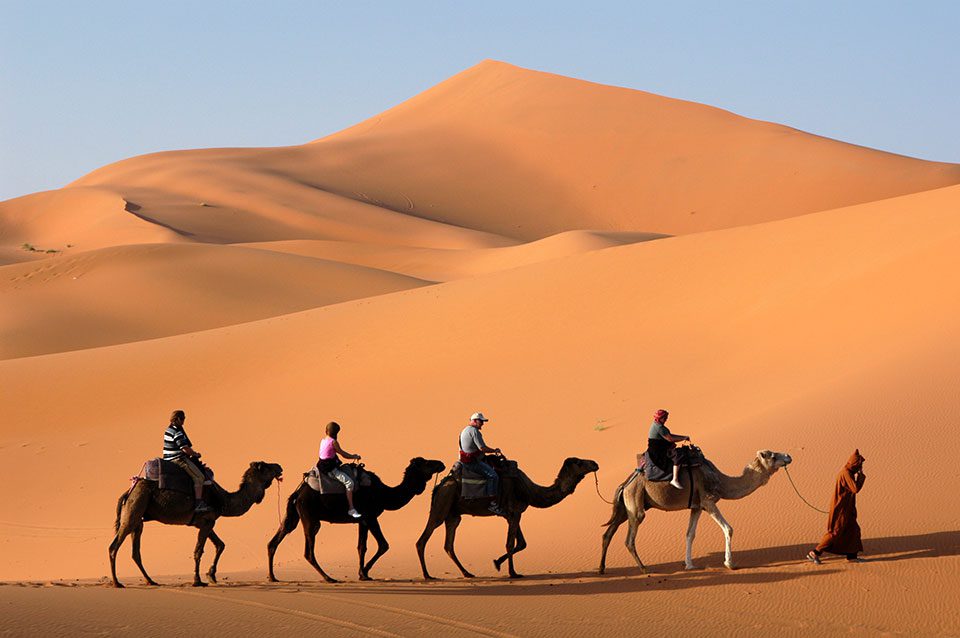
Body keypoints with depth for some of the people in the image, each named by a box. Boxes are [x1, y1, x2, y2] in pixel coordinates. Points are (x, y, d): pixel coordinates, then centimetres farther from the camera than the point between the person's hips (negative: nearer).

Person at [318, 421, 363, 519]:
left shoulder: (323, 440, 11)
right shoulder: (333, 442, -15)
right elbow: (343, 454, -9)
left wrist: (352, 455, 24)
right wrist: (354, 457, 7)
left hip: (322, 466, 10)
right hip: (330, 468, -10)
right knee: (349, 482, -15)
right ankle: (351, 509, -18)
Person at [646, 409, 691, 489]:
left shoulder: (656, 425, 14)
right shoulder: (659, 427, -20)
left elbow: (669, 435, 20)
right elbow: (670, 439, -21)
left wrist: (683, 437, 12)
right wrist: (684, 438, -9)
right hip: (659, 452, -11)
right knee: (678, 456, -27)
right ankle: (675, 480, -33)